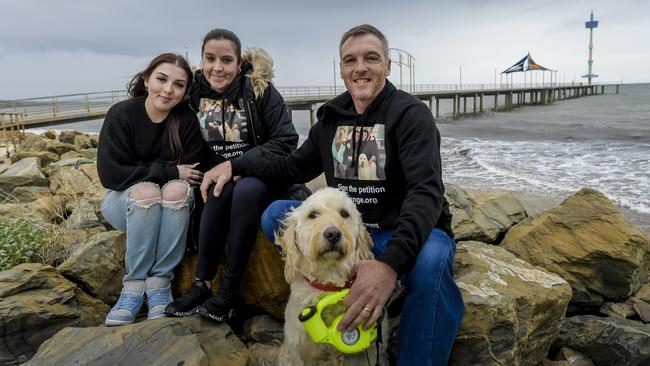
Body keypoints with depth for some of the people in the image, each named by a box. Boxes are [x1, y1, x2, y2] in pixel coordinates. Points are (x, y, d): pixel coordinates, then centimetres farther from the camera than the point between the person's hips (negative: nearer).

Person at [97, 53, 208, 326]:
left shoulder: (187, 119, -12)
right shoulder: (121, 114, -15)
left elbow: (195, 172, -11)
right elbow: (110, 174, -20)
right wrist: (170, 171, -23)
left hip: (173, 206, 1)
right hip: (126, 201, -1)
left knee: (177, 189, -31)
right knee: (146, 190, -32)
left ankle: (160, 281, -25)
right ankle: (134, 284, -24)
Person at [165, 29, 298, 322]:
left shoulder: (260, 90, -7)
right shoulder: (193, 92, 1)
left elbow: (286, 142, -12)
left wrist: (238, 165, -21)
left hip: (261, 175, -2)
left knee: (245, 191, -35)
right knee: (220, 192, -33)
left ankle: (230, 290, -26)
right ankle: (202, 285, -24)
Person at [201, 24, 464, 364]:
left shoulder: (410, 113, -14)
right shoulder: (332, 117, 5)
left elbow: (426, 192, -28)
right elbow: (296, 166, 17)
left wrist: (391, 262, -45)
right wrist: (235, 165, 4)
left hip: (405, 234, -5)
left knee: (429, 263, -39)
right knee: (275, 214, -5)